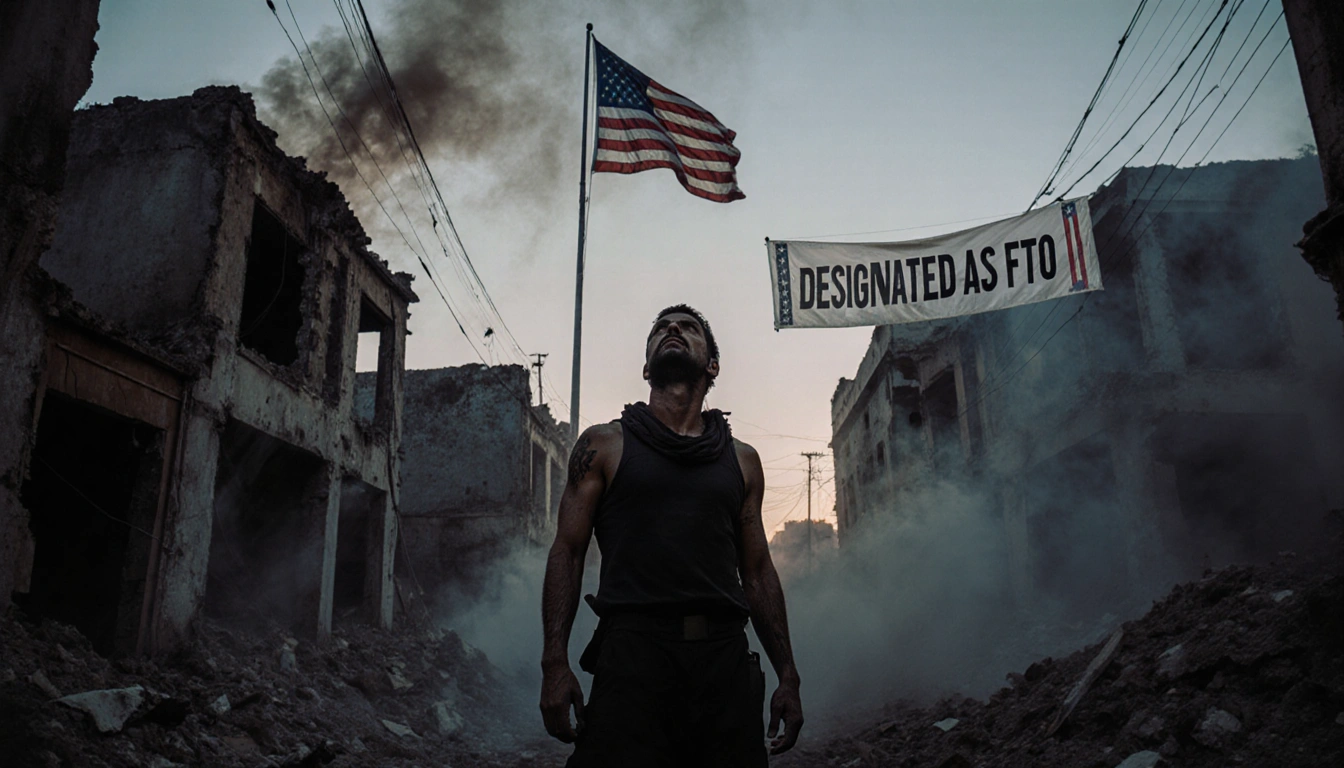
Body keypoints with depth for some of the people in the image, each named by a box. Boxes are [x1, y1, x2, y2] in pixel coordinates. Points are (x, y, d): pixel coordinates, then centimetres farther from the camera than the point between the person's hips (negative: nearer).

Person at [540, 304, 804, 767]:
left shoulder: (741, 460, 17)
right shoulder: (604, 444, 9)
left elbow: (758, 571, 17)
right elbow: (567, 553, 4)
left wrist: (787, 676, 11)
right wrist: (555, 663, -7)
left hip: (724, 656, 3)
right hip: (633, 647, -2)